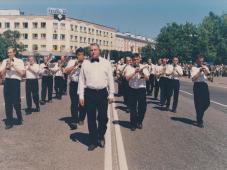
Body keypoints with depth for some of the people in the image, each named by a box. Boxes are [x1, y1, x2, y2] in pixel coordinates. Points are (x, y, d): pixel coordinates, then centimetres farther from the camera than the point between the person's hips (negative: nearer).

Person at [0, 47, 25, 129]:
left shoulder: (19, 61, 3)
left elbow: (22, 73, -9)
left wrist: (13, 65, -13)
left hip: (15, 82, -3)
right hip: (7, 82, 3)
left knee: (16, 102, 0)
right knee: (8, 103, 3)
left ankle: (19, 118, 24)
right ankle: (9, 122, 10)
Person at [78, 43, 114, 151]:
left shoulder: (106, 63, 5)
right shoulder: (85, 63, 6)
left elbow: (110, 79, 6)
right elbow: (81, 80, 5)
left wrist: (111, 94, 1)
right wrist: (81, 95, 0)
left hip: (102, 93, 0)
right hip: (89, 93, 0)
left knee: (103, 118, 4)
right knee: (91, 118, 6)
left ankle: (101, 136, 29)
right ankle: (93, 141, 19)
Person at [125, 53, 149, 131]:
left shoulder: (143, 67, 6)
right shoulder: (129, 68, 3)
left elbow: (147, 78, -3)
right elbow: (127, 78, -11)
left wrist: (142, 73, -21)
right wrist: (134, 72, -21)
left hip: (142, 89, 1)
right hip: (132, 89, -1)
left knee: (142, 107, 4)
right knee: (132, 107, 4)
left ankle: (139, 122, 24)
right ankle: (133, 124, 16)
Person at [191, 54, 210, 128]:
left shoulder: (205, 67, 13)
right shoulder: (194, 68, 0)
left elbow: (208, 74, -9)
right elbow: (193, 78, -12)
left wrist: (204, 68, -25)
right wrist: (199, 71, -17)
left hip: (204, 85, 5)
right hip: (197, 86, -4)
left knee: (207, 103, 5)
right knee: (198, 104, -3)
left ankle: (200, 115, 32)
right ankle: (199, 121, 7)